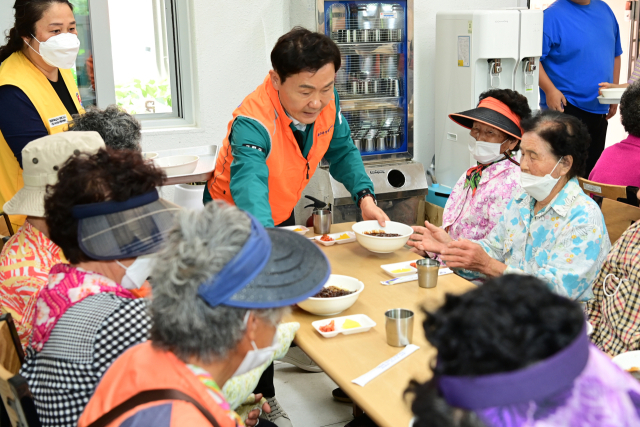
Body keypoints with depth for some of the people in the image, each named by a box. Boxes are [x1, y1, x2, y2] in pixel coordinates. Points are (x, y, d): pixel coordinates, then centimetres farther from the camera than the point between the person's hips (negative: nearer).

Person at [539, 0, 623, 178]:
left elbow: (615, 54, 17)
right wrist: (550, 90, -26)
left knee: (592, 168, 15)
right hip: (564, 107, -7)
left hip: (600, 110, 7)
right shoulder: (553, 15, -12)